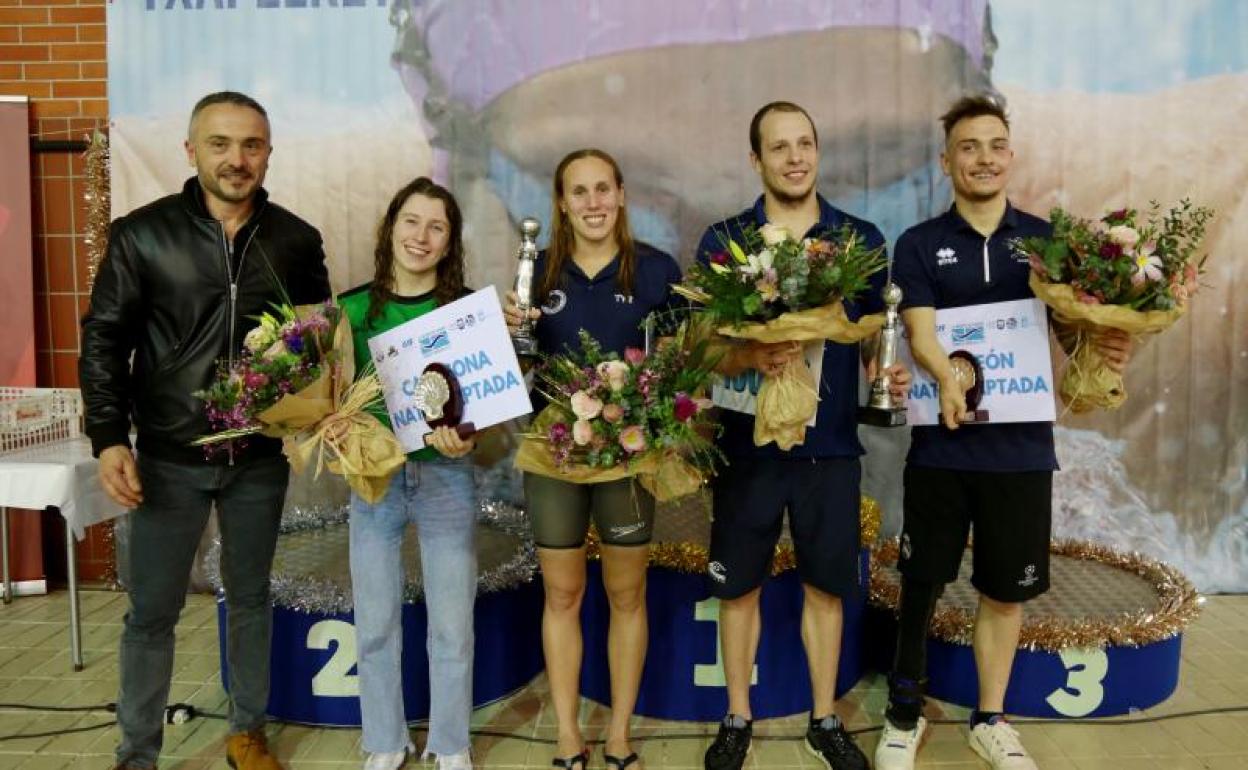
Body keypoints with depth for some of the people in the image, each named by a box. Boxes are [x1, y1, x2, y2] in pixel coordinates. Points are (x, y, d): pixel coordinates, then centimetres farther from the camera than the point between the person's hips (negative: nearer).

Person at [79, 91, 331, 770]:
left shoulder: (296, 240, 0)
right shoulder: (140, 235, -5)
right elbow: (103, 340, -3)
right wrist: (109, 439, -11)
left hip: (261, 459, 2)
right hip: (169, 458, -1)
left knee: (251, 599, 15)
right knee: (151, 612, 7)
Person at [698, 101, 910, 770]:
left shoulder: (860, 239, 5)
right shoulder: (723, 240, 0)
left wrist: (889, 375, -12)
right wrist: (748, 357, -24)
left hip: (830, 442, 1)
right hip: (746, 440, -1)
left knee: (825, 586, 11)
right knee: (739, 586, 9)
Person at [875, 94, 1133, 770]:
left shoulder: (1045, 240, 7)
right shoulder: (919, 245, 1)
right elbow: (920, 331, -12)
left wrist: (1105, 346, -20)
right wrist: (947, 378, -34)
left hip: (1022, 444, 2)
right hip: (941, 446, -2)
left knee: (1006, 589, 12)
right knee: (922, 583, 7)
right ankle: (905, 712, 27)